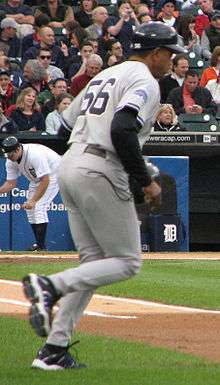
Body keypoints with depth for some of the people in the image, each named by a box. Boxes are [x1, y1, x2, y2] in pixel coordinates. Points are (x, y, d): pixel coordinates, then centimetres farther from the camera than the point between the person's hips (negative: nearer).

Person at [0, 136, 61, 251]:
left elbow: (45, 181, -34)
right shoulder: (11, 161, -12)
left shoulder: (35, 154, -36)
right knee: (30, 208, 2)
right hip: (36, 179, 9)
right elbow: (11, 183, -5)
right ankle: (38, 244, 10)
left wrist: (33, 200, -36)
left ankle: (40, 245, -19)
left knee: (38, 206, -20)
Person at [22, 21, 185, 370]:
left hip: (69, 167, 9)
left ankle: (54, 350, 4)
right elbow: (122, 129, -22)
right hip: (100, 173, -9)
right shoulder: (145, 82, -6)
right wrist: (145, 181, -14)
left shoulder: (105, 76, 22)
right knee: (127, 262, 0)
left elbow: (69, 121, 24)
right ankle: (50, 286, -18)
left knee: (95, 262, 12)